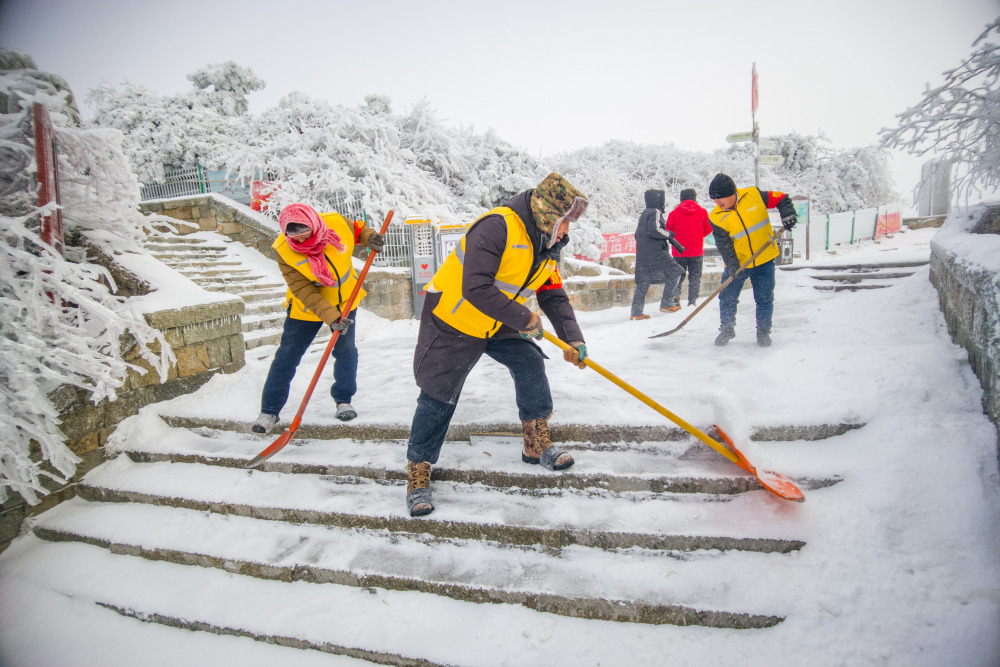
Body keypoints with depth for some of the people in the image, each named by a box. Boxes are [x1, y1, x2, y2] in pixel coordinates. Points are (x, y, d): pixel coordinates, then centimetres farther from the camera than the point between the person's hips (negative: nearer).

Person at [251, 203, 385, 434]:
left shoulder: (336, 223, -21)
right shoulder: (283, 250, -27)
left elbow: (356, 228, 5)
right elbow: (304, 291, -28)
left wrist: (369, 237, -17)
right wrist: (330, 317, -36)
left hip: (345, 299, 2)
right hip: (306, 308, -2)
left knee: (346, 350, 2)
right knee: (287, 355, 1)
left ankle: (343, 401, 22)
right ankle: (269, 411, 13)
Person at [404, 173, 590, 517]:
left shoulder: (547, 247, 0)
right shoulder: (497, 227, -29)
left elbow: (554, 297, 4)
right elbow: (476, 288, -36)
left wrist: (573, 338, -10)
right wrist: (524, 319, -28)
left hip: (499, 324, 8)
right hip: (452, 320, -7)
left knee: (530, 363, -1)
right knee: (438, 398, -3)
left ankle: (537, 444, 18)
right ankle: (418, 473, 12)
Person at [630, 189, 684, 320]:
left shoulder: (644, 214, 21)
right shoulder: (656, 212, -6)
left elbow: (637, 234, 22)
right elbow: (654, 229, -20)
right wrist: (668, 235, -8)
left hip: (642, 253, 9)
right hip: (655, 252, -9)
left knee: (643, 281, 8)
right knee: (674, 273, 2)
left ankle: (636, 312, 4)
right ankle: (666, 304, -1)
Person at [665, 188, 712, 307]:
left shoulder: (674, 213, -5)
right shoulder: (702, 212, -2)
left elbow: (668, 231, 0)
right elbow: (708, 229, 7)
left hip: (679, 252, 0)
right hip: (697, 252, 0)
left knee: (677, 276, 11)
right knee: (695, 277, 9)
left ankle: (675, 300, 1)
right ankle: (692, 302, 4)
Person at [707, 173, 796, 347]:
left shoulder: (754, 196, -11)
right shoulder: (716, 218, -10)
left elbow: (781, 199, 1)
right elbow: (724, 245, -14)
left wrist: (788, 214, -17)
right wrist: (732, 266, -25)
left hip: (764, 261, 0)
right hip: (737, 263, 1)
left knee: (764, 299, 4)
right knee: (727, 297, 2)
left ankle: (763, 332, 23)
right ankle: (727, 330, 24)